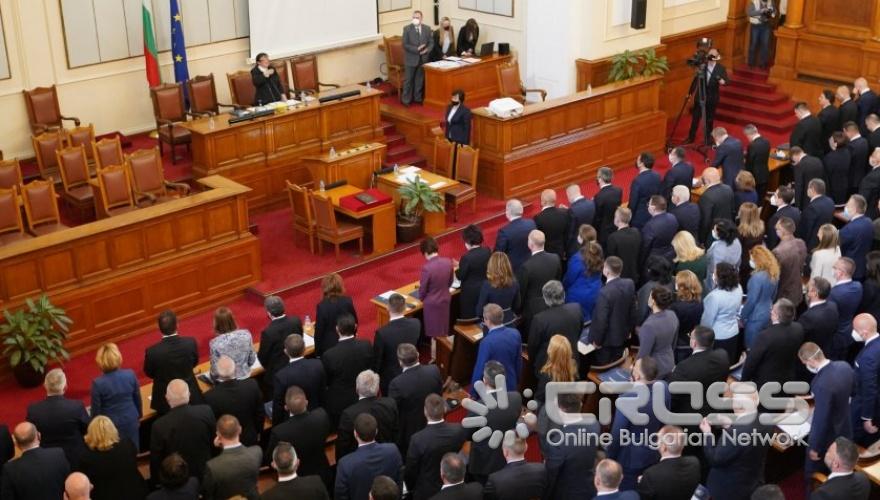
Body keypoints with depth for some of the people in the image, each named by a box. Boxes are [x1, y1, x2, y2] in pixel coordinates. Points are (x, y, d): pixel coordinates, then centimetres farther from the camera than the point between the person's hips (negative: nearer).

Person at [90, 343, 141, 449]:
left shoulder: (98, 383, -22)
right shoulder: (130, 375, -14)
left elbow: (96, 410, -12)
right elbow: (137, 399, 0)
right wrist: (138, 416, 17)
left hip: (110, 425, -3)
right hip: (130, 421, 3)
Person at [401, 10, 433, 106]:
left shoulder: (427, 29, 5)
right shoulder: (407, 28, -5)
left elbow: (431, 42, 6)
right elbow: (405, 44, -10)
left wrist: (427, 50, -14)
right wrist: (417, 49, -19)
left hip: (423, 58, 3)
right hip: (411, 58, -3)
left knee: (420, 79, 11)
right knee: (408, 80, 2)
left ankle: (418, 98, 21)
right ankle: (406, 99, 9)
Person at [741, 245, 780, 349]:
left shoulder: (757, 277, -25)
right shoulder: (773, 274, 1)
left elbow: (751, 300, -20)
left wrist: (742, 317, -8)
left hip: (755, 317, -8)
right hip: (767, 315, 8)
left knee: (752, 349, 5)